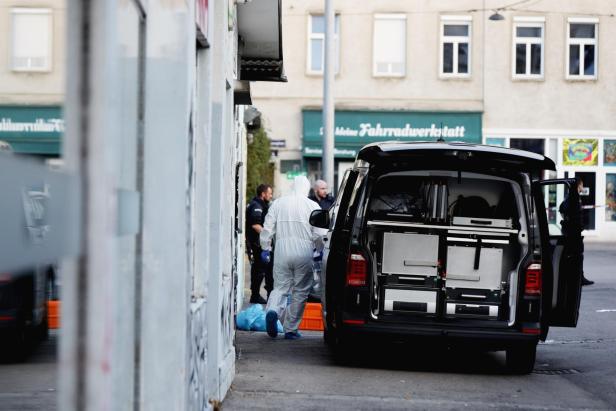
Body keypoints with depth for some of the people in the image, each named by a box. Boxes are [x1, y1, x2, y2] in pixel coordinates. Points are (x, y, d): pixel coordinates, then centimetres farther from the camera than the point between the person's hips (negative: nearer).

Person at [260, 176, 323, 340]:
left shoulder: (278, 203, 7)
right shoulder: (312, 206, 0)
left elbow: (268, 228, 7)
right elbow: (318, 234, -2)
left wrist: (265, 248, 17)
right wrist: (321, 249, 15)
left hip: (282, 252, 2)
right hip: (303, 252, -2)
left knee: (280, 287, 10)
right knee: (300, 292, 8)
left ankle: (273, 310, -21)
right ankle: (291, 329, 9)